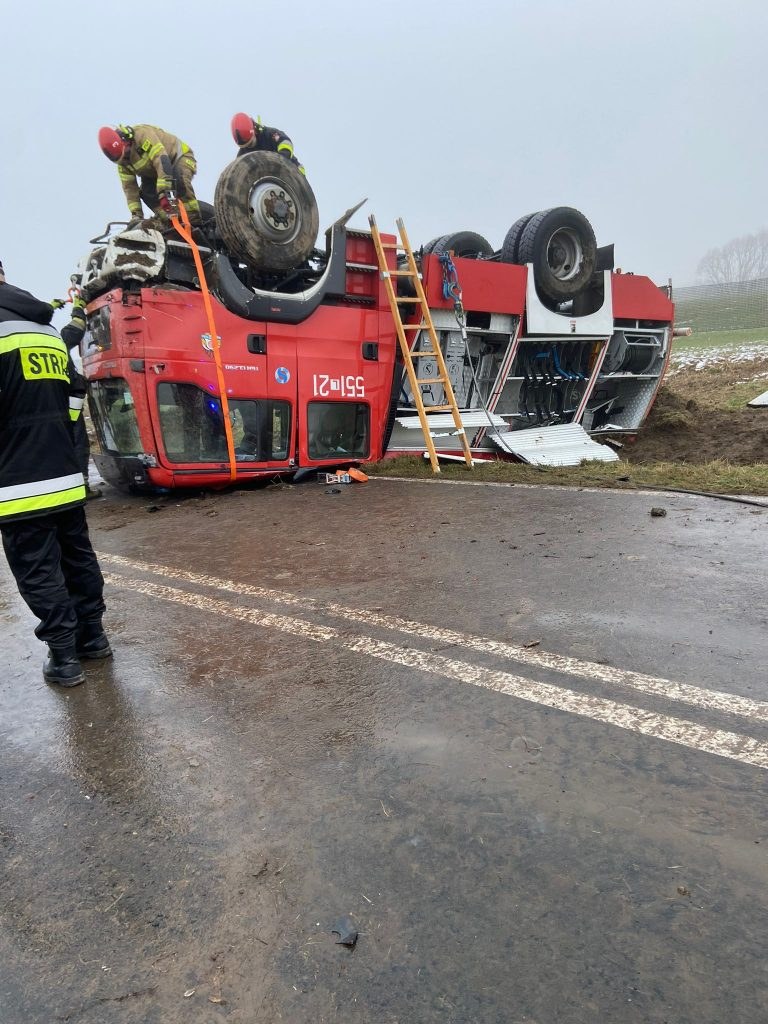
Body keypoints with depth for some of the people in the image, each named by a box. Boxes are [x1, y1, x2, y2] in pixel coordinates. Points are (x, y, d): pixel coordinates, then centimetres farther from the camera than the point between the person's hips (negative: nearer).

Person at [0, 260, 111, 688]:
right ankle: (93, 636, 28)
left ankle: (65, 658, 8)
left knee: (38, 571, 1)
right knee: (78, 556, 16)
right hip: (66, 474, 8)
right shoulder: (50, 332, 13)